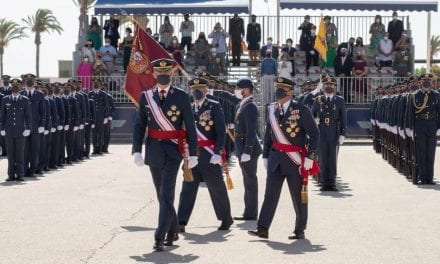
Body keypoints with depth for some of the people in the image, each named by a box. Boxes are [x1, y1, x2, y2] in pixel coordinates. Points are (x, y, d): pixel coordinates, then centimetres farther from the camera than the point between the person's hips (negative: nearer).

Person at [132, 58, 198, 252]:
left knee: (166, 195, -12)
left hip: (173, 151, -4)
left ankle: (160, 237, -12)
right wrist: (137, 151, -4)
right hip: (154, 152, 4)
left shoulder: (181, 97, -3)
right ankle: (172, 231, 29)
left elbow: (190, 127, -2)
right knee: (162, 195, 13)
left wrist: (193, 154, -5)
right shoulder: (146, 97, 5)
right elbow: (139, 125, 5)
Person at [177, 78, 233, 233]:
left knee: (217, 188, 8)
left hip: (210, 155, -4)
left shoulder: (214, 107, -4)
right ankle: (181, 222, -5)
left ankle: (226, 218, 24)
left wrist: (218, 153, -18)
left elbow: (221, 132, -10)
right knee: (188, 188, -2)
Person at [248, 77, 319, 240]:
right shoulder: (271, 109, 7)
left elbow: (314, 134, -7)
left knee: (298, 197, 6)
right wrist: (265, 156, 12)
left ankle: (300, 231, 16)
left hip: (295, 160, -4)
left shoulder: (301, 110, -8)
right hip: (276, 158, 4)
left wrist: (310, 157, -11)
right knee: (270, 194, -2)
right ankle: (262, 229, -4)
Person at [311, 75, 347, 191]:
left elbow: (343, 119, 1)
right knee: (322, 159, 2)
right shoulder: (318, 100, 5)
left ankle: (332, 184, 8)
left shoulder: (340, 101, 3)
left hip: (334, 133, -1)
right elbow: (312, 116, 10)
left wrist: (342, 134, -6)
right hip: (321, 133, 1)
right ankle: (324, 183, 7)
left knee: (333, 159, 3)